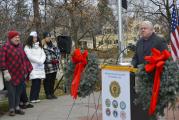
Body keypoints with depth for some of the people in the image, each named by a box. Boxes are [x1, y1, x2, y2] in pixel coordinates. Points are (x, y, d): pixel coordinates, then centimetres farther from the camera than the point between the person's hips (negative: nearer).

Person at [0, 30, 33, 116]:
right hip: (11, 75, -6)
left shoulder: (20, 47, 14)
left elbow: (24, 58, 18)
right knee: (11, 92, -2)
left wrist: (27, 70, 15)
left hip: (20, 74, 6)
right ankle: (11, 109, 9)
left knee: (18, 91, 11)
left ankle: (17, 107, 22)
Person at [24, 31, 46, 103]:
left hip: (40, 67, 5)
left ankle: (36, 97, 6)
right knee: (35, 82, -13)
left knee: (38, 82, -1)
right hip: (33, 67, -5)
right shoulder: (27, 47, 2)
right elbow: (30, 56, -9)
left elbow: (43, 55, 14)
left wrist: (42, 61, -6)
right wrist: (39, 61, -9)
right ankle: (32, 98, -7)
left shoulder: (39, 46, 22)